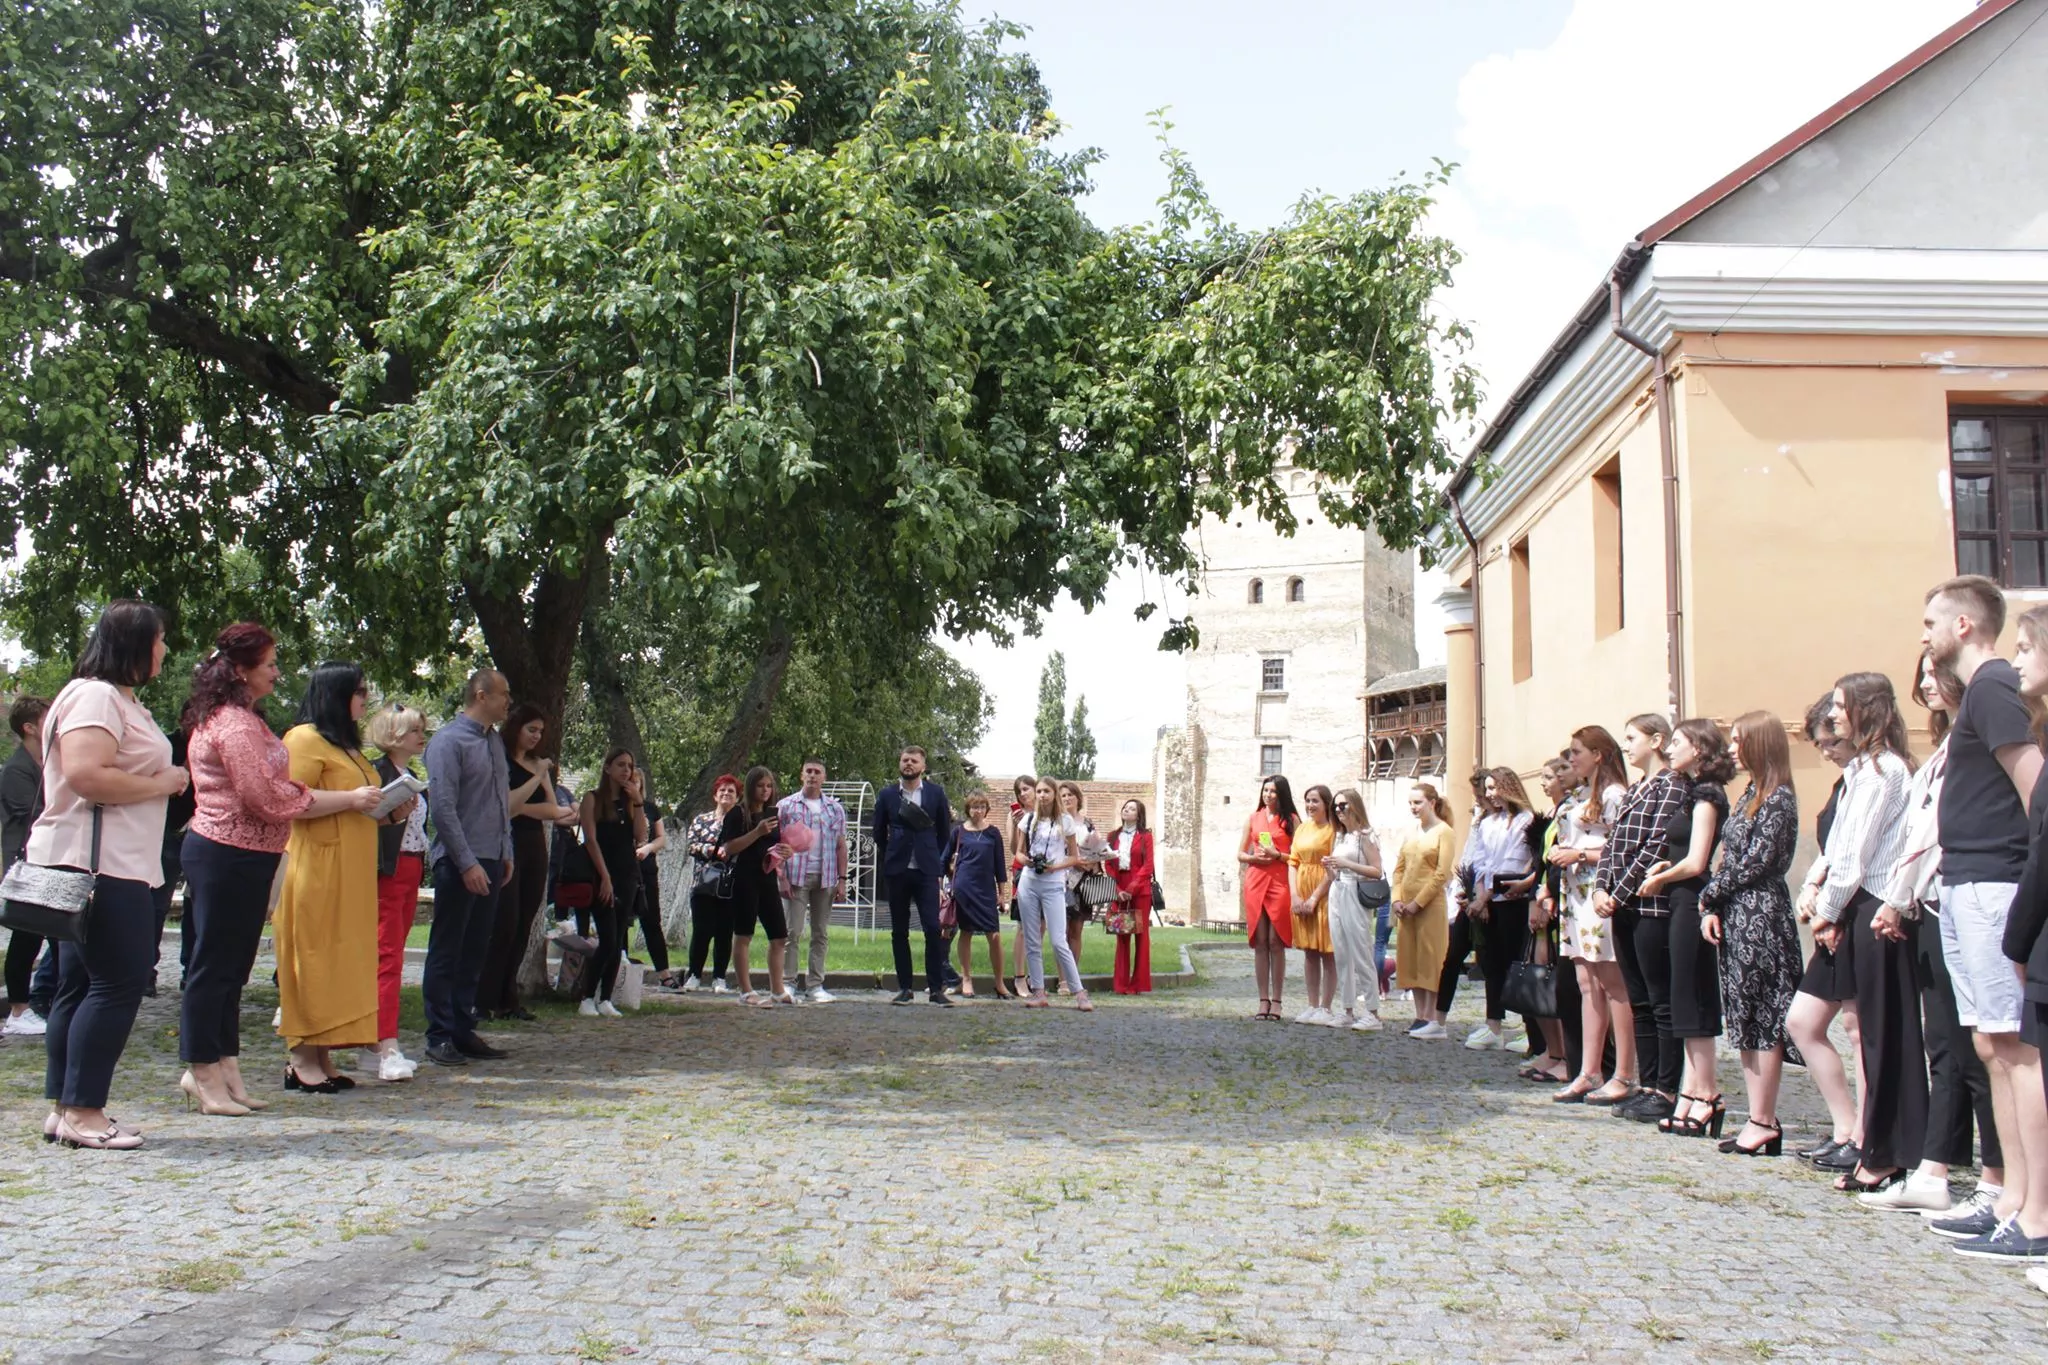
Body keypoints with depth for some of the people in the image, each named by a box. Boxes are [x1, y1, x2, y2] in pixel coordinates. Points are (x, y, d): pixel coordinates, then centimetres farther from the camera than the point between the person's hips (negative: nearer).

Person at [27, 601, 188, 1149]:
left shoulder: (120, 699, 20)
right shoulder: (95, 696, -12)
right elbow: (84, 774, -25)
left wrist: (165, 780, 13)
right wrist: (160, 784, -15)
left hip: (113, 864, 11)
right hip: (98, 864, -11)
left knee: (81, 987, 12)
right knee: (116, 984, -9)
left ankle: (64, 1109, 17)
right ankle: (81, 1112, -4)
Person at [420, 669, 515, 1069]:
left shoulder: (494, 741, 15)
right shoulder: (448, 740, -11)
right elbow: (442, 807, -16)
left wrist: (506, 852, 17)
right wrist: (467, 863, -18)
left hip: (490, 860, 8)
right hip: (459, 863, -8)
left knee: (475, 951, 12)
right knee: (447, 952, 0)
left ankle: (463, 1031, 20)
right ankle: (440, 1037, 6)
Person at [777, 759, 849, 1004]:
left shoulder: (836, 809, 11)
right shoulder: (786, 806, 4)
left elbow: (841, 846, 11)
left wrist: (842, 880, 3)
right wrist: (782, 877, -7)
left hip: (826, 878, 3)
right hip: (796, 876, -3)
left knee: (821, 934, 5)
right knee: (793, 932, -5)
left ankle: (815, 985, 10)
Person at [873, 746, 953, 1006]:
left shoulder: (936, 793, 6)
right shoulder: (887, 795, 7)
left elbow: (945, 831, 11)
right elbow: (879, 832, 14)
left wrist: (936, 859, 9)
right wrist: (887, 859, 13)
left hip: (926, 870, -1)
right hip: (896, 871, 1)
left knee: (933, 929, -9)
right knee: (899, 932, 4)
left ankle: (937, 988, -4)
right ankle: (904, 988, 11)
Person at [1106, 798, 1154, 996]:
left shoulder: (1145, 836, 5)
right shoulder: (1113, 837, 14)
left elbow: (1148, 865, -3)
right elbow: (1108, 865, 7)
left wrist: (1132, 888, -13)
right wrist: (1117, 890, -7)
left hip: (1140, 891, -3)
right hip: (1119, 892, 3)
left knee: (1141, 936, -1)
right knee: (1122, 937, 3)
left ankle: (1140, 984, 2)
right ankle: (1121, 984, 4)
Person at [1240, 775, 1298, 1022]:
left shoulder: (1291, 820, 4)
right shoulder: (1253, 819, 13)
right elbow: (1240, 854, 15)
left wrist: (1277, 855, -14)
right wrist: (1254, 857, -4)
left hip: (1280, 883, -3)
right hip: (1255, 882, 3)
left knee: (1276, 942, -4)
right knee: (1260, 942, 2)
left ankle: (1276, 1001, 1)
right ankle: (1263, 1000, 6)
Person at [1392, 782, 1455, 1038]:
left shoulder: (1443, 831, -6)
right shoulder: (1412, 832, 14)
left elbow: (1442, 873, -12)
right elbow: (1399, 868, 15)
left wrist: (1417, 902, -14)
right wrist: (1397, 899, 1)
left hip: (1430, 905, -7)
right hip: (1407, 906, 7)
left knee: (1430, 960, -5)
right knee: (1410, 961, 7)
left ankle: (1434, 1021, -3)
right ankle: (1421, 1017, 12)